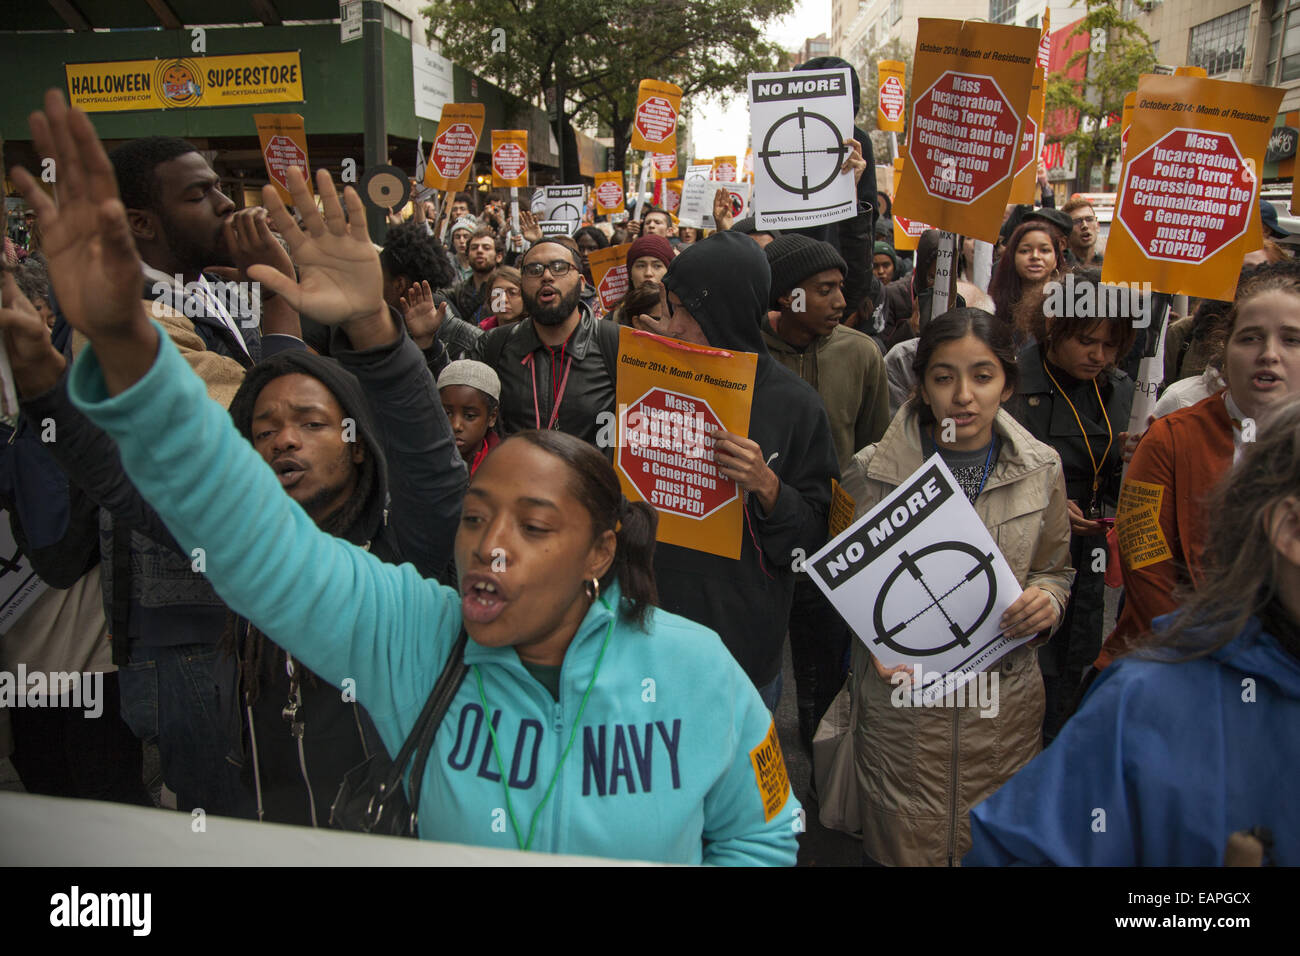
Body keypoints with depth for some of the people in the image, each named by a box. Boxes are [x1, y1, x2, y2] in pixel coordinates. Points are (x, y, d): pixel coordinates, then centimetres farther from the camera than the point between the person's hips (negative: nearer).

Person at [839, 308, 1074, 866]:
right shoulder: (873, 470, -7)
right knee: (901, 849, 8)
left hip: (1005, 705, 3)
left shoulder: (1041, 469, 2)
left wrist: (1047, 602, -8)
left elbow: (1054, 568, 14)